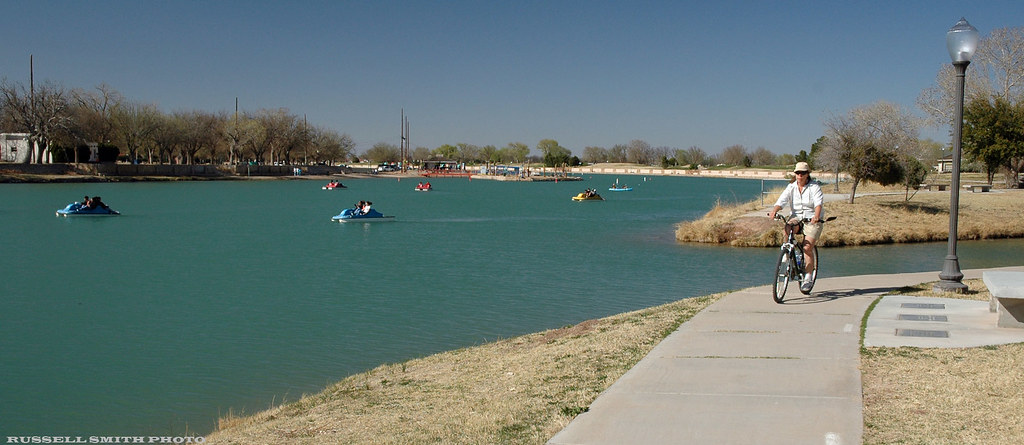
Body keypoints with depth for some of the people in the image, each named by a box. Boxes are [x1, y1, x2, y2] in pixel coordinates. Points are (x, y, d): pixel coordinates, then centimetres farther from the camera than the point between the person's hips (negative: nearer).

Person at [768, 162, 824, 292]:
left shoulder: (815, 187, -7)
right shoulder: (791, 187, 2)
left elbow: (819, 203, -23)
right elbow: (781, 200, -12)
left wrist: (816, 216, -43)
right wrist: (774, 211, -32)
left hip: (813, 219, -3)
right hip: (797, 217, 3)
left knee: (807, 247, -15)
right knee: (787, 229, -32)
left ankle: (807, 277, -4)